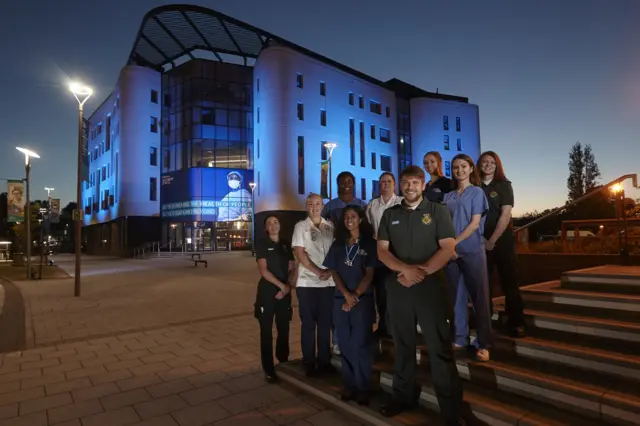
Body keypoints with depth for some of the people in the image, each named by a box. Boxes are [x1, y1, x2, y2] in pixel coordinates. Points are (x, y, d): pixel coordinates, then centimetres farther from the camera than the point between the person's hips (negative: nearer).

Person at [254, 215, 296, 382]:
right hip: (267, 291, -4)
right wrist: (281, 285, -16)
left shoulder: (286, 245, 11)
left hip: (285, 292, 4)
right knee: (266, 332, 0)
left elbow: (292, 269, 9)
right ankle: (268, 369, 8)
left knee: (284, 329, 11)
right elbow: (263, 270, -11)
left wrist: (287, 286, -8)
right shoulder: (262, 244, -2)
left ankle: (284, 363, 30)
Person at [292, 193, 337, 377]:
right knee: (308, 323, 6)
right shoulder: (301, 226, 1)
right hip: (307, 283, -2)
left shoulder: (330, 226, 9)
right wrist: (317, 271, -15)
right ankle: (309, 362, 18)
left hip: (328, 282, 3)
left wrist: (330, 271, -8)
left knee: (325, 323, 10)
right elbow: (299, 253, -6)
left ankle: (324, 360, 22)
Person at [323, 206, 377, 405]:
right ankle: (349, 385, 19)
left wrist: (355, 296, -10)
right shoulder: (337, 244, 10)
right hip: (341, 299, 3)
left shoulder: (369, 244, 1)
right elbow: (334, 271, 5)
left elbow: (369, 274, -3)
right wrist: (346, 294, -9)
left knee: (361, 344, -1)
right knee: (346, 345, 8)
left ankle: (363, 388, 10)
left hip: (363, 299, -3)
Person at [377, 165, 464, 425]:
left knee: (440, 348, 0)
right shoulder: (389, 215, 9)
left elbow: (448, 248, -6)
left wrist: (421, 271, -16)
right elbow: (382, 250, 2)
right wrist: (406, 269, -15)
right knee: (402, 345, 14)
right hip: (397, 287, 3)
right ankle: (403, 396, 29)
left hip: (431, 285, -3)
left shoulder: (437, 211, 3)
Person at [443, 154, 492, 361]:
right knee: (456, 295, 8)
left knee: (479, 296, -1)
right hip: (451, 251, 4)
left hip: (472, 250, -4)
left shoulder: (477, 192, 2)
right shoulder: (448, 196, 13)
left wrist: (454, 242, -13)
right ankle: (460, 338, 19)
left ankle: (483, 344, 7)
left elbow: (475, 223, -7)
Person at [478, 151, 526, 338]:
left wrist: (493, 240, -13)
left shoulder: (504, 185, 1)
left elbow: (505, 215, -7)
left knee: (509, 281, 1)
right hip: (481, 241, 2)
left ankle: (516, 322, 10)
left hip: (503, 240, -2)